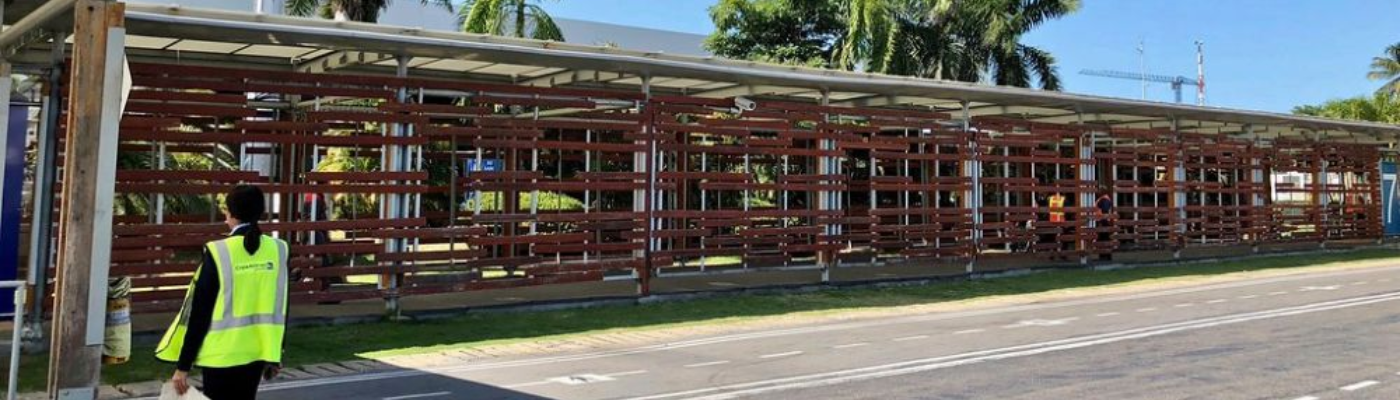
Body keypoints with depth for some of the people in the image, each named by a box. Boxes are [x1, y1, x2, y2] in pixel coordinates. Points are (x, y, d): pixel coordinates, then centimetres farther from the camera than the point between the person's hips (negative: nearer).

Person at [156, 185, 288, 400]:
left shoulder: (219, 252, -13)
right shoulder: (277, 250, -1)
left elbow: (199, 313, -10)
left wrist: (183, 365, -3)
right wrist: (274, 356, 17)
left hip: (221, 354, -4)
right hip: (257, 353, 4)